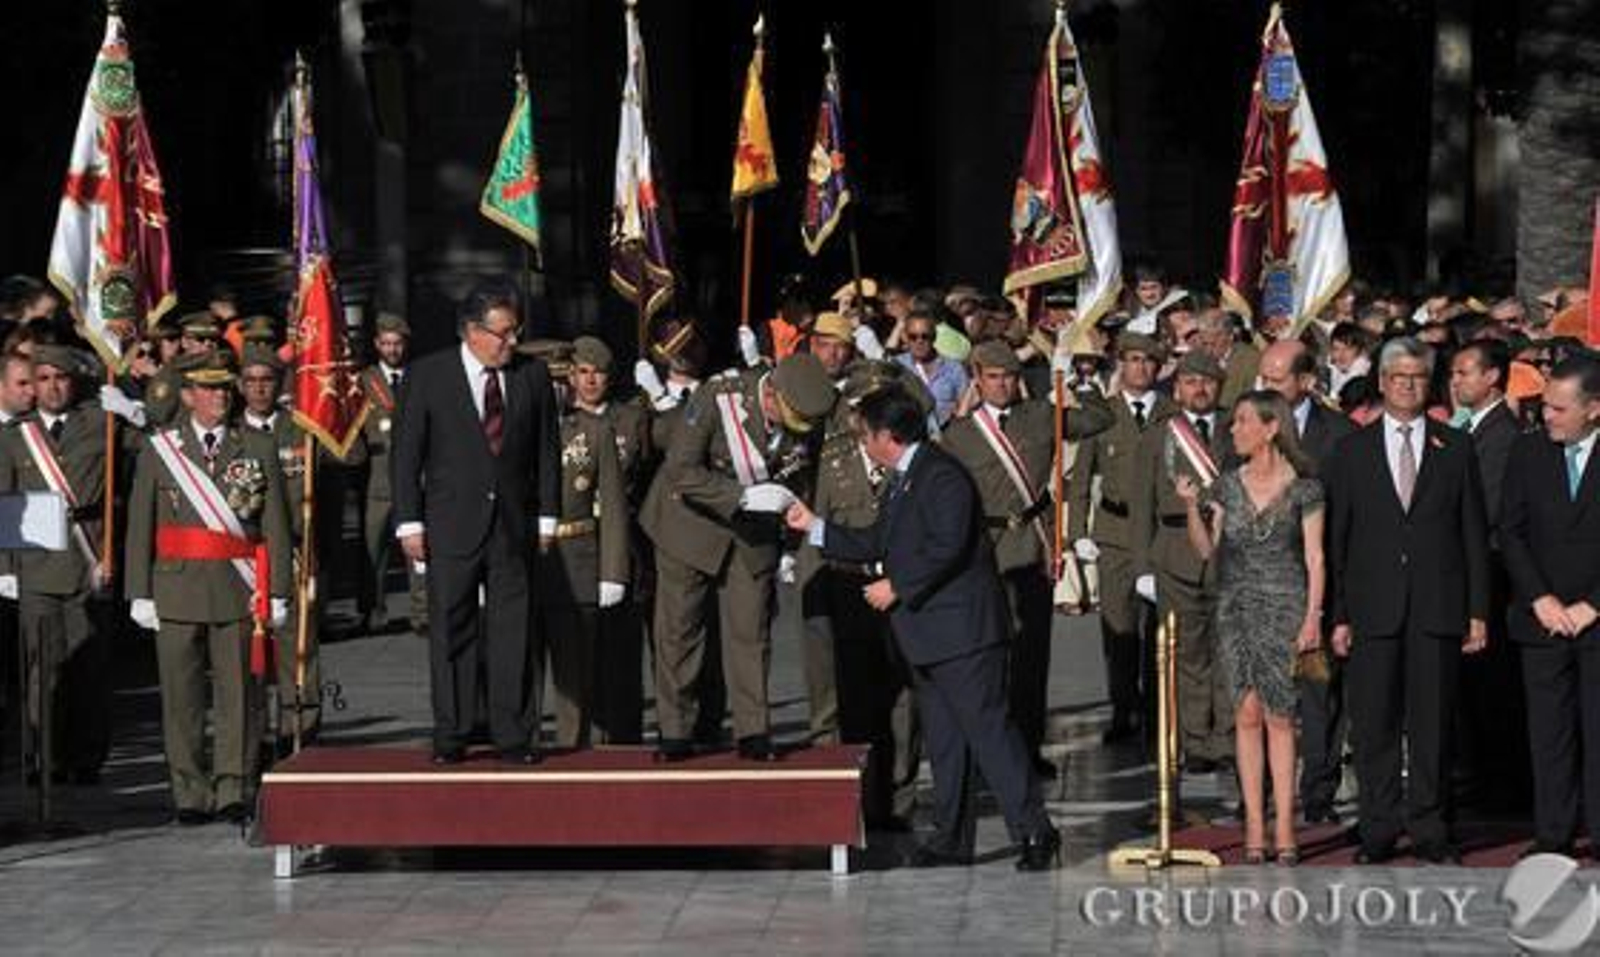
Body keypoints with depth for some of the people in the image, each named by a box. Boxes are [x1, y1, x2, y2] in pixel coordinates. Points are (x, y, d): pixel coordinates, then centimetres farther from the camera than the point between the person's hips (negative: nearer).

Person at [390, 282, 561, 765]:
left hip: (513, 524, 2)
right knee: (451, 630, 2)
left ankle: (512, 736, 7)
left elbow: (547, 449, 11)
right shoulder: (429, 374, -2)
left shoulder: (533, 375, 5)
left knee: (512, 631, 1)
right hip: (451, 526, -2)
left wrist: (546, 517, 8)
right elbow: (406, 452, -1)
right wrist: (409, 522, -5)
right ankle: (450, 737, 9)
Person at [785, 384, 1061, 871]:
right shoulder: (902, 480, 18)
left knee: (988, 729, -10)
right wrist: (815, 527, 21)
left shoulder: (942, 476, -15)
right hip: (927, 630, 10)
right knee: (942, 738, 12)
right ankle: (951, 836, 17)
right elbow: (876, 542, 23)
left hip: (961, 627, -10)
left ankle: (1034, 831, -8)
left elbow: (947, 548, -24)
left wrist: (897, 587, -18)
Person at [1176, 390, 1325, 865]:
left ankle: (1284, 826, -3)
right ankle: (1254, 824, 5)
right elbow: (1208, 550, 9)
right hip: (1236, 608, 3)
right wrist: (1191, 506, -5)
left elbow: (1314, 559, -2)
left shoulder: (1303, 488, -1)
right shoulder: (1228, 486, 9)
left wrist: (1312, 617, -9)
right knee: (1247, 715, 2)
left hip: (1285, 608, -3)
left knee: (1279, 717, -5)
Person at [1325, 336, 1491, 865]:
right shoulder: (1350, 451, 8)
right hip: (1372, 611, 0)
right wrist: (1337, 616, -1)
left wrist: (1478, 612, 2)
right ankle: (1379, 830, 9)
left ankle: (1428, 828, 11)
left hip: (1437, 608, 0)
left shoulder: (1456, 448, 9)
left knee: (1433, 723, 3)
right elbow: (1335, 540, 6)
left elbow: (1475, 536, 8)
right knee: (1374, 725, 1)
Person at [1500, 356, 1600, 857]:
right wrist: (1541, 599, -4)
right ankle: (1552, 835, 10)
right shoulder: (1528, 451, 6)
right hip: (1543, 619, 2)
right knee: (1549, 731, 4)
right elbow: (1510, 532, 5)